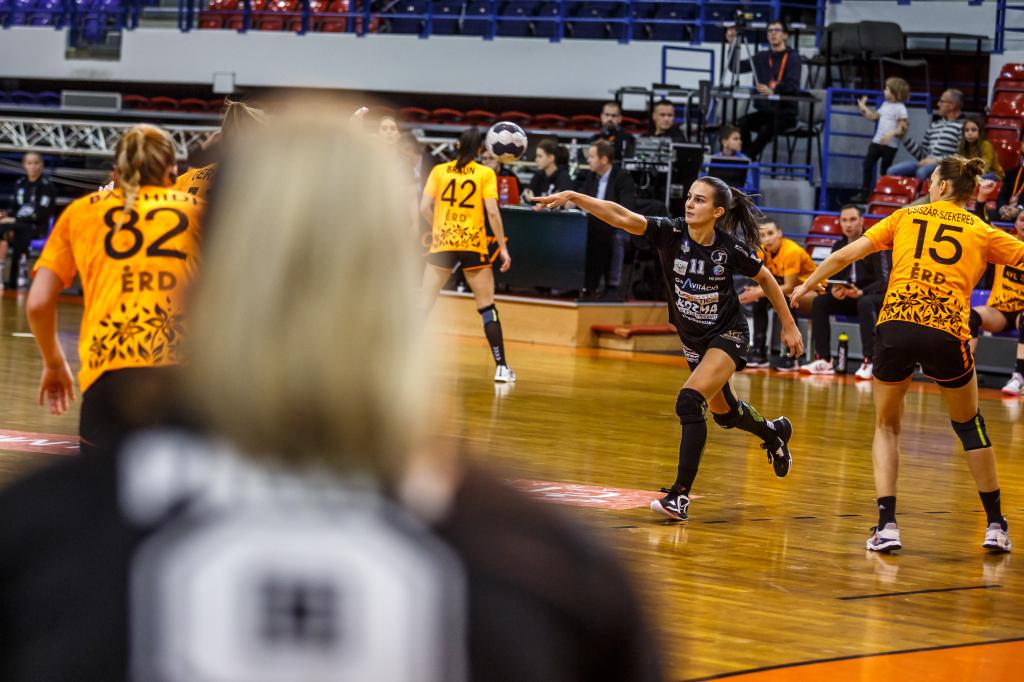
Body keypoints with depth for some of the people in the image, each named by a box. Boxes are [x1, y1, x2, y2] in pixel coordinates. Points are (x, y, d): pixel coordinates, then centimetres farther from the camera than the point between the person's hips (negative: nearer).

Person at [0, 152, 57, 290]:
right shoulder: (20, 184, 13)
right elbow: (15, 209, 17)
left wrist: (15, 220, -18)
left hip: (37, 227, -5)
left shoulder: (46, 186, -6)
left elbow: (41, 215, -12)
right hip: (19, 225, 5)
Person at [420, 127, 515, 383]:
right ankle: (501, 367, 1)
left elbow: (424, 208, -1)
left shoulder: (439, 171, 5)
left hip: (442, 245, 1)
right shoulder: (485, 173, 1)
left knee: (424, 306, 7)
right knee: (487, 307, 5)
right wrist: (503, 247, -3)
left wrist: (441, 229, 13)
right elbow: (492, 212, -8)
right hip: (474, 246, -1)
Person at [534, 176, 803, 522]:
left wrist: (789, 326, 3)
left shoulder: (730, 248, -22)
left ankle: (681, 494, -21)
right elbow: (621, 216, -32)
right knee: (722, 411, 24)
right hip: (693, 338, 5)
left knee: (690, 400, -26)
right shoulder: (670, 232, -19)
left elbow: (766, 278, -3)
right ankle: (773, 433, 57)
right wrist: (572, 196, -45)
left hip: (727, 336, -5)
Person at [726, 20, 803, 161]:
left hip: (785, 113, -4)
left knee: (767, 129, -35)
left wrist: (773, 90, -36)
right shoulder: (762, 57, 14)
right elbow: (735, 68, 9)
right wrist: (733, 45, -5)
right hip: (764, 111, 5)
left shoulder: (793, 57, -2)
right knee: (742, 122, -27)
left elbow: (793, 86, -17)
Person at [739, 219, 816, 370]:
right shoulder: (763, 250, -7)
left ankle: (792, 358, -29)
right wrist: (757, 291, -25)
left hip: (812, 291, -7)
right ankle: (759, 352, -9)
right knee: (759, 300, -12)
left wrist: (760, 292, -34)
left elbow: (789, 287, -28)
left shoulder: (792, 251, -27)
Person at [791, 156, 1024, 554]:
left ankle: (887, 524, 4)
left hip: (895, 326, 0)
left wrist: (806, 286, 27)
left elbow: (846, 255, 15)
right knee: (969, 425, 22)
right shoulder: (983, 232, 14)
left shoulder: (906, 217, 15)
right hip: (947, 333, 0)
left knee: (887, 426, 19)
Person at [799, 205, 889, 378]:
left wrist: (861, 292, -31)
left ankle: (868, 362, -41)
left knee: (865, 304, -39)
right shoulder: (838, 247, 8)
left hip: (872, 295, -6)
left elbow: (883, 280, -16)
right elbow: (832, 277, 10)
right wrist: (834, 290, -15)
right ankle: (824, 361, -20)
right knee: (820, 302, -18)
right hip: (847, 296, 6)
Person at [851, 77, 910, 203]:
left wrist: (892, 134, -30)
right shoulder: (885, 105, 12)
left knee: (885, 170, 1)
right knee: (867, 165, 7)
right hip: (877, 141, 8)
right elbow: (873, 116, 24)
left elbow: (904, 127, -18)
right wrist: (863, 107, 23)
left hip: (890, 145, -8)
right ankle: (864, 193, 12)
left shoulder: (900, 108, -12)